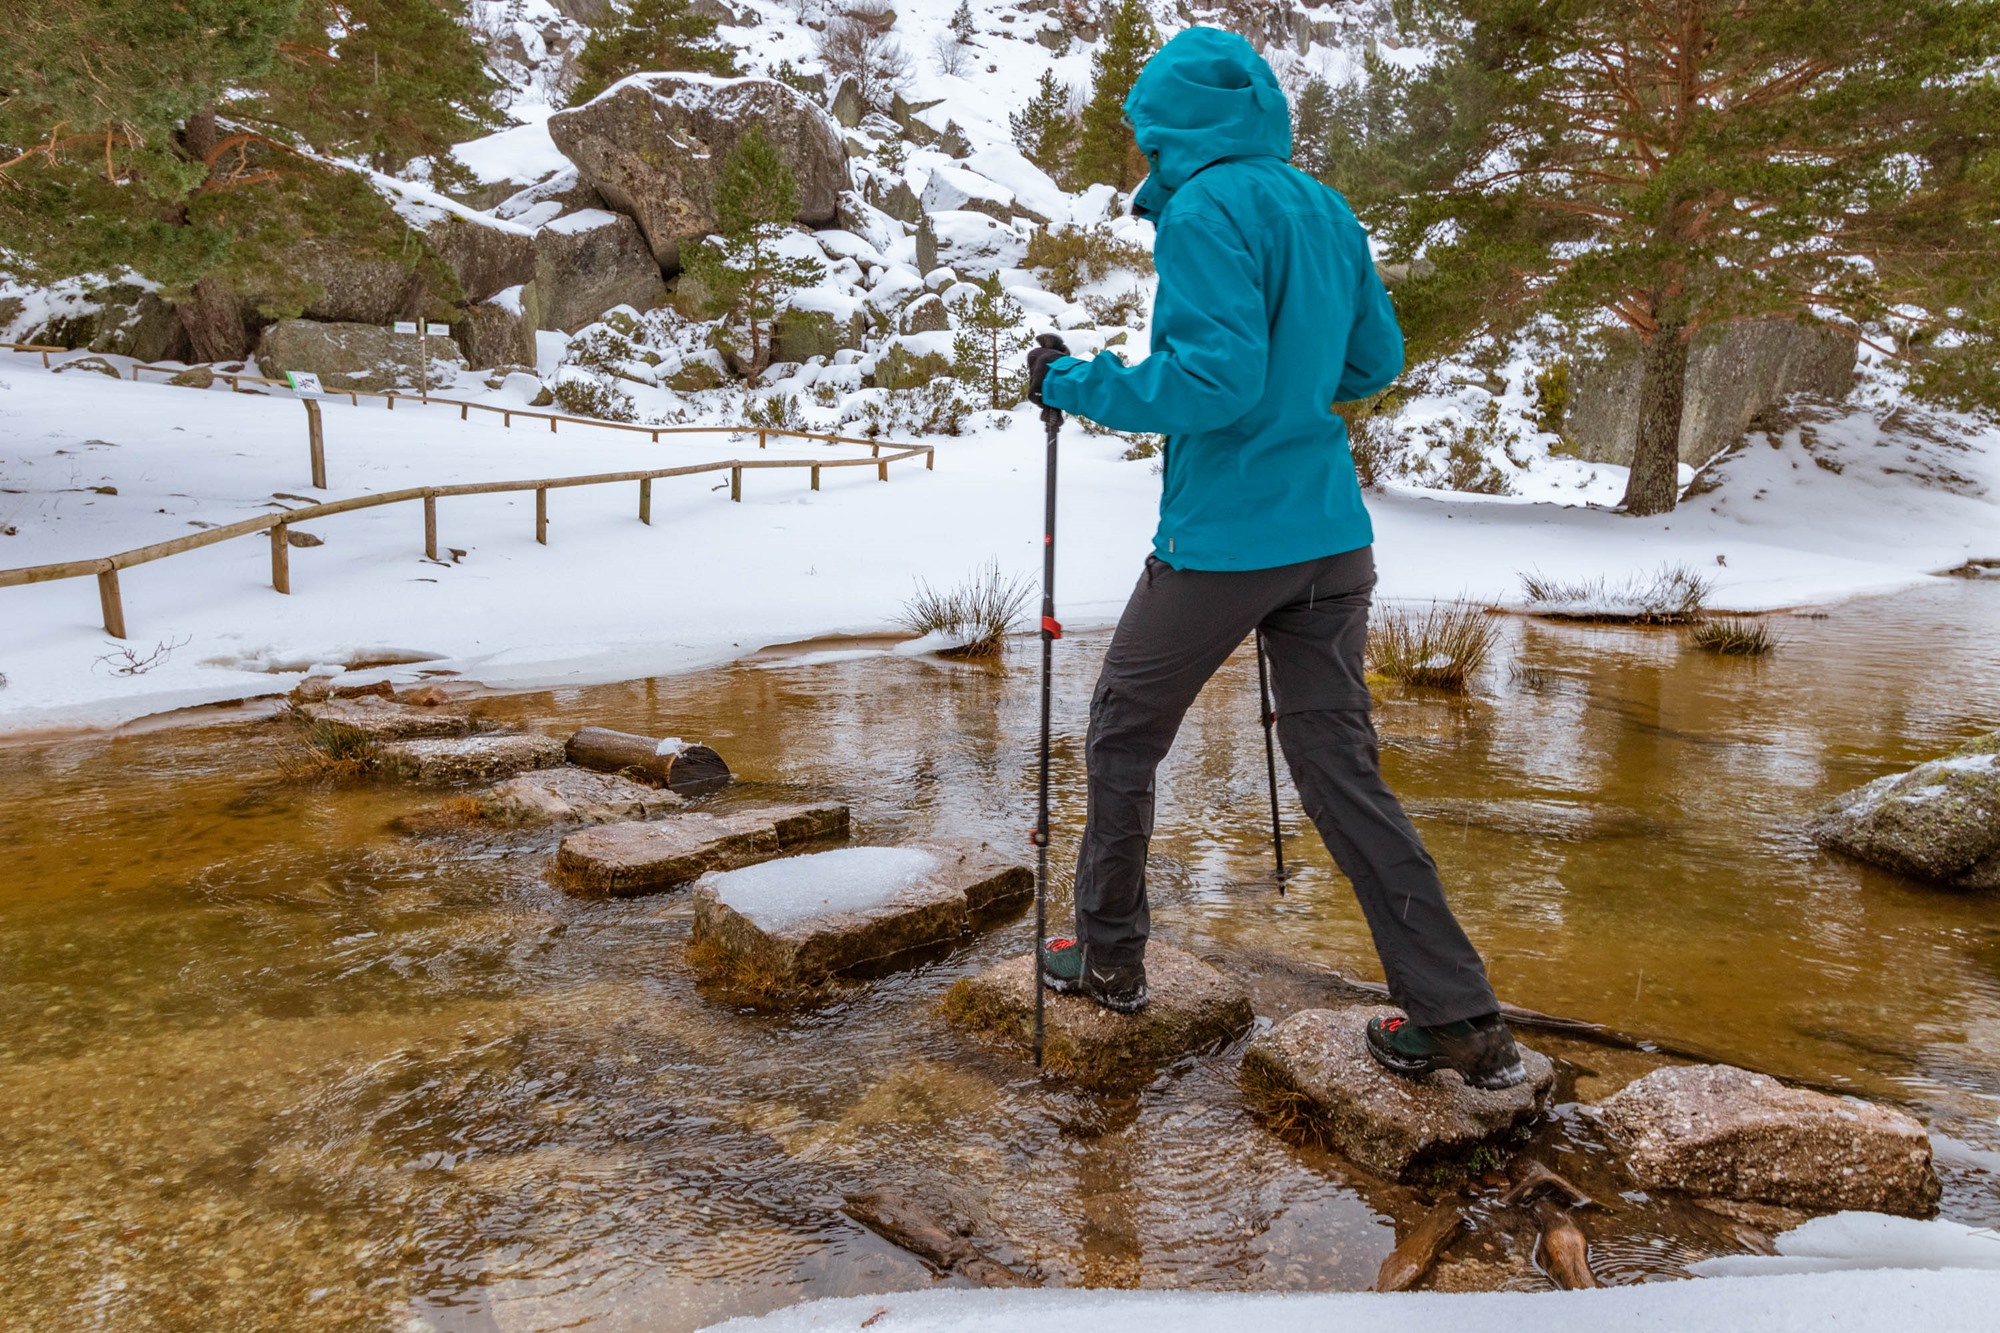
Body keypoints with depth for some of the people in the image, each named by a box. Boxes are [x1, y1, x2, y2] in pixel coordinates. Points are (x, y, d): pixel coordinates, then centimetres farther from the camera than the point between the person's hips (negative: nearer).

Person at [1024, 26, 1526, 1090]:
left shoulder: (1204, 212, -11)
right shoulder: (1325, 209, 12)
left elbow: (1216, 381, -19)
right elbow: (1375, 359, 18)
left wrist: (1074, 385, -9)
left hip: (1220, 543, -7)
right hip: (1331, 535, 7)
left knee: (1122, 737, 13)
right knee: (1342, 769, 9)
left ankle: (1109, 959, 27)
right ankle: (1461, 1022, 10)